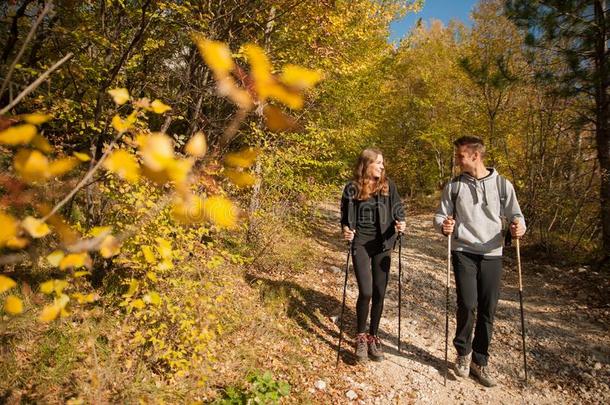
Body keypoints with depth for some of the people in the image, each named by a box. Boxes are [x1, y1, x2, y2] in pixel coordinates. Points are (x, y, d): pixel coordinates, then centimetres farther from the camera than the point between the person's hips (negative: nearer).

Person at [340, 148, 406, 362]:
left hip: (382, 244, 3)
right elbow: (345, 216, 5)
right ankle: (361, 337, 11)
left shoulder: (388, 185, 3)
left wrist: (400, 223, -14)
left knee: (379, 292, 6)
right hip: (360, 244, -2)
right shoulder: (352, 188, -2)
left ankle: (373, 336, 24)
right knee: (366, 291, -11)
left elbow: (398, 210, 6)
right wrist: (346, 230, -15)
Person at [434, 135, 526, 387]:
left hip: (492, 254, 1)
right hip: (464, 252, -1)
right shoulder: (454, 186, 3)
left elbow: (515, 215, 5)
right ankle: (463, 352, 16)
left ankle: (480, 361, 24)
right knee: (467, 305, -10)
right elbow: (440, 217, 5)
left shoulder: (502, 185, 2)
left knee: (488, 310, 5)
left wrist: (519, 227, -17)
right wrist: (443, 225, -18)